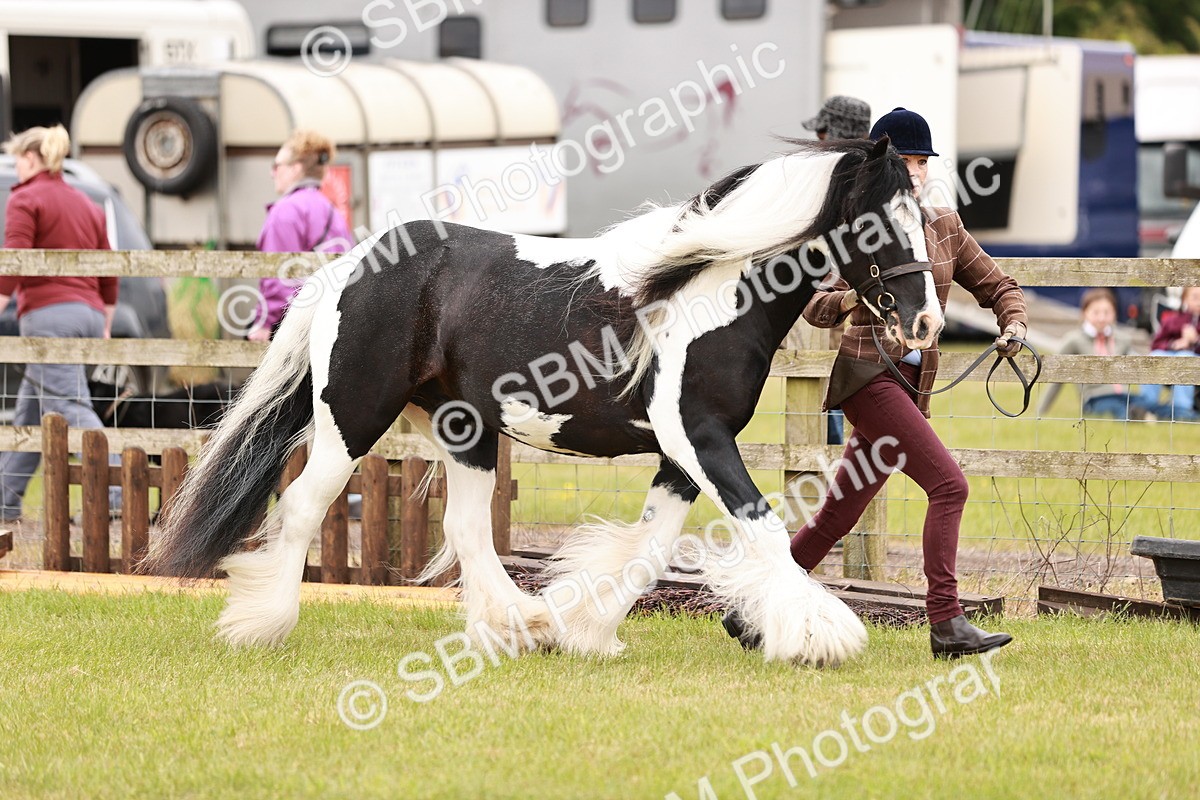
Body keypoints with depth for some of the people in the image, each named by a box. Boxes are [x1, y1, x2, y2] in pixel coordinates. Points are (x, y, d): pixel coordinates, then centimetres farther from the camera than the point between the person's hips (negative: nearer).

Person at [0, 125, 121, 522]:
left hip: (47, 313, -8)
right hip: (88, 313, 8)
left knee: (69, 407, -14)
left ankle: (119, 491, -28)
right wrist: (105, 326, 27)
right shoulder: (87, 205, 20)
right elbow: (108, 274, 20)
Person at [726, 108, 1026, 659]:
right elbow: (815, 307, -5)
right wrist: (853, 297, -25)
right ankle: (946, 623, -22)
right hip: (868, 373, -7)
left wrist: (1015, 326, -2)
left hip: (912, 385, 7)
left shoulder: (944, 227, 13)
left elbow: (998, 288, 18)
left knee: (838, 515, 10)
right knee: (948, 484, -21)